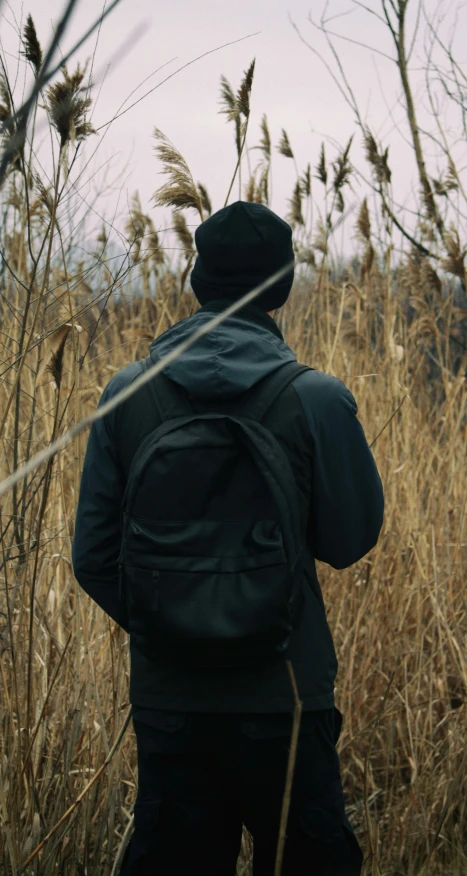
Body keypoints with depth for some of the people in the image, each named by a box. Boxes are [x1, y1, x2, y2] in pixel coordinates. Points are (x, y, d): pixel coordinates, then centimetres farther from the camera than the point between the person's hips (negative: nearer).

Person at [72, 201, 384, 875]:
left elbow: (93, 555, 1)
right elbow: (350, 539, -1)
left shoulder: (128, 394, -3)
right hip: (283, 693, -2)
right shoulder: (317, 398, -12)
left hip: (166, 698, 3)